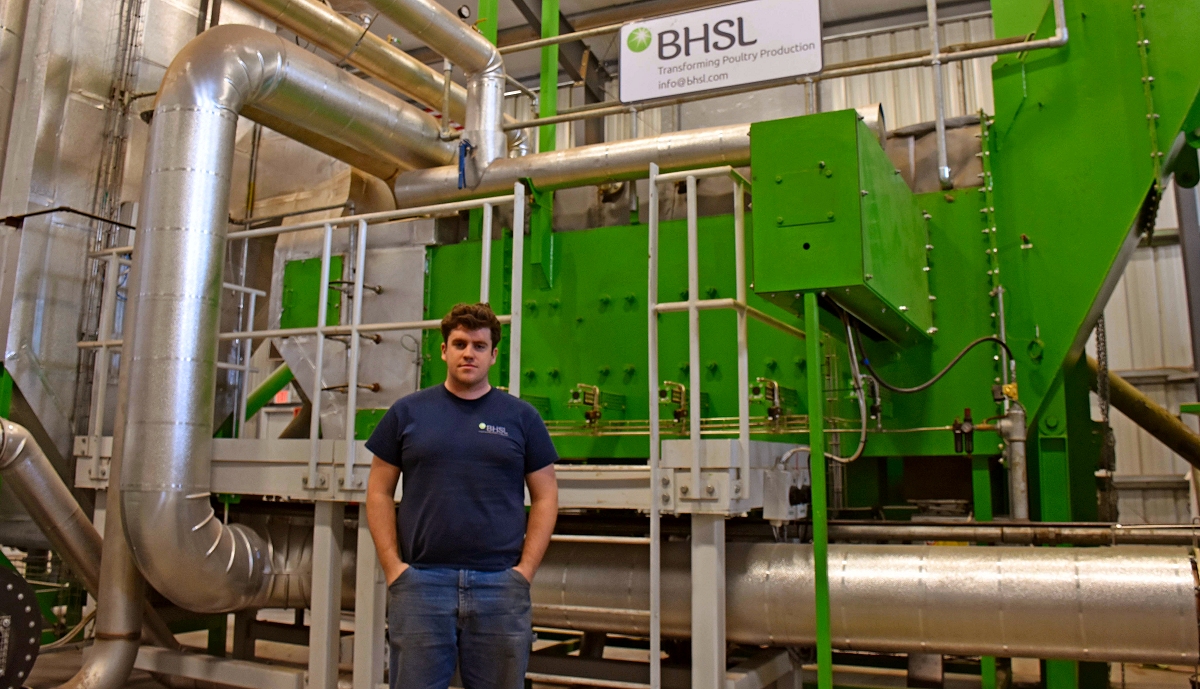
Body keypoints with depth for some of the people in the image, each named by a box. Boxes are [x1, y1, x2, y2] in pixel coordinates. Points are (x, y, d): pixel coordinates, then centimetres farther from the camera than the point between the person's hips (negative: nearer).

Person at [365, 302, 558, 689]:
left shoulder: (521, 417, 6)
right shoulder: (408, 412, 7)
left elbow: (544, 496, 6)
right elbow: (379, 492, 7)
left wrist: (526, 569, -2)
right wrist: (392, 565, -2)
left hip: (500, 582, 0)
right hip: (420, 581, 0)